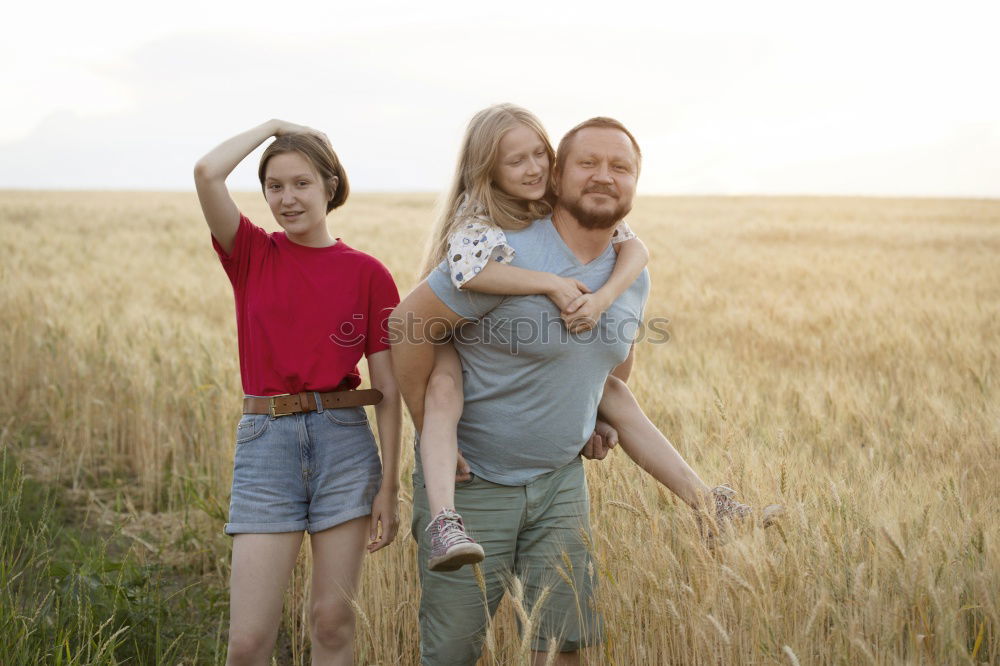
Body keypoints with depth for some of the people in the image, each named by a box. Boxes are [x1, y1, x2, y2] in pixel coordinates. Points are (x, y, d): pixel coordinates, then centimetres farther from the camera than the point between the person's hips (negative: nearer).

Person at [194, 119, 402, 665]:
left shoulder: (368, 274, 2)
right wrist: (273, 126, 1)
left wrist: (389, 485, -3)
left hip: (344, 441, 0)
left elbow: (388, 389, 1)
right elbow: (207, 173, -13)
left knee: (333, 620, 7)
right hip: (266, 439, 0)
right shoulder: (251, 255, 5)